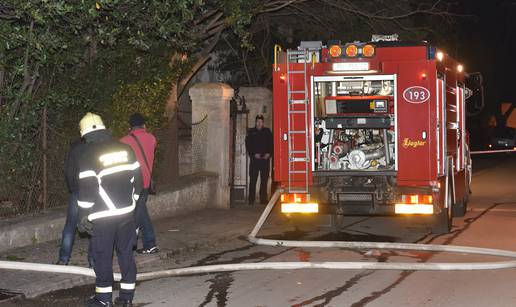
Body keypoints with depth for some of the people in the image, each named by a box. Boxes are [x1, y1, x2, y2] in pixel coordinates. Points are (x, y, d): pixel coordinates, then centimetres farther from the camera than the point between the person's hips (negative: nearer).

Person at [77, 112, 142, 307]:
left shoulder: (88, 154, -10)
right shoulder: (125, 149, 6)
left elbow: (87, 189, -13)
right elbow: (137, 178, 10)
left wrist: (83, 217, -5)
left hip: (103, 216, -5)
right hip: (127, 211, 5)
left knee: (103, 255, 5)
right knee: (126, 252, 12)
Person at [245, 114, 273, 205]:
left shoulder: (267, 132, 11)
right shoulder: (251, 132, 7)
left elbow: (271, 144, 9)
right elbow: (248, 145, 2)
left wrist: (269, 153, -7)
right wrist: (254, 154, -11)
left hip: (265, 159, 2)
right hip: (254, 159, -1)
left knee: (264, 179, 2)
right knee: (253, 179, -3)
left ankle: (263, 199, 7)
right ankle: (251, 200, -2)